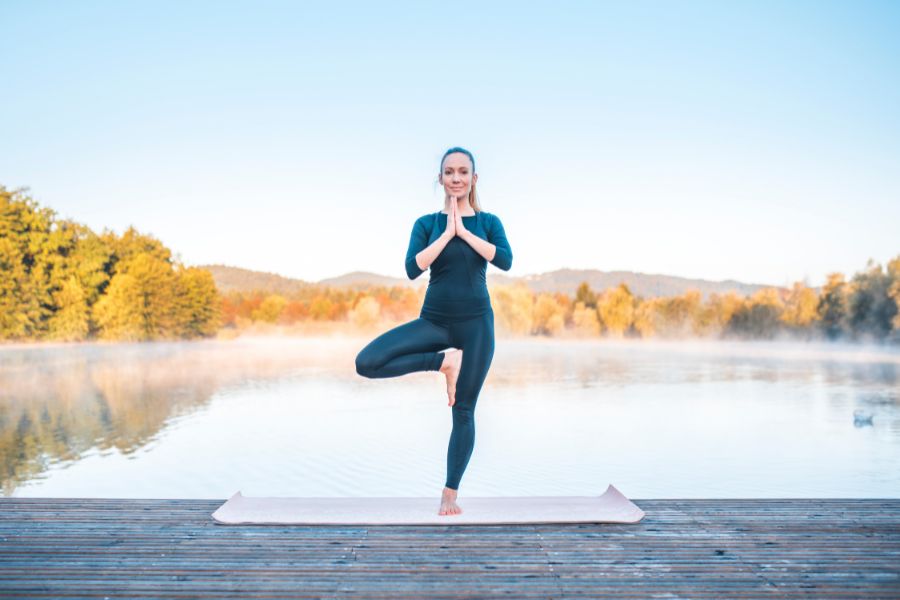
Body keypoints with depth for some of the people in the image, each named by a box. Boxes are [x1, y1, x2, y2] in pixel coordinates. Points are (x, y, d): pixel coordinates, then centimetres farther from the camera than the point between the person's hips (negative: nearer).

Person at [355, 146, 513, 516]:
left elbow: (505, 260, -14)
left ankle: (450, 494, 18)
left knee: (463, 411, 3)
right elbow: (413, 269, -12)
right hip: (434, 321, 1)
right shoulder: (427, 224, 4)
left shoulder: (488, 222, 5)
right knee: (367, 362, -19)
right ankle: (443, 361, -3)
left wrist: (464, 231, -12)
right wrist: (446, 233, -12)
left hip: (475, 322, 0)